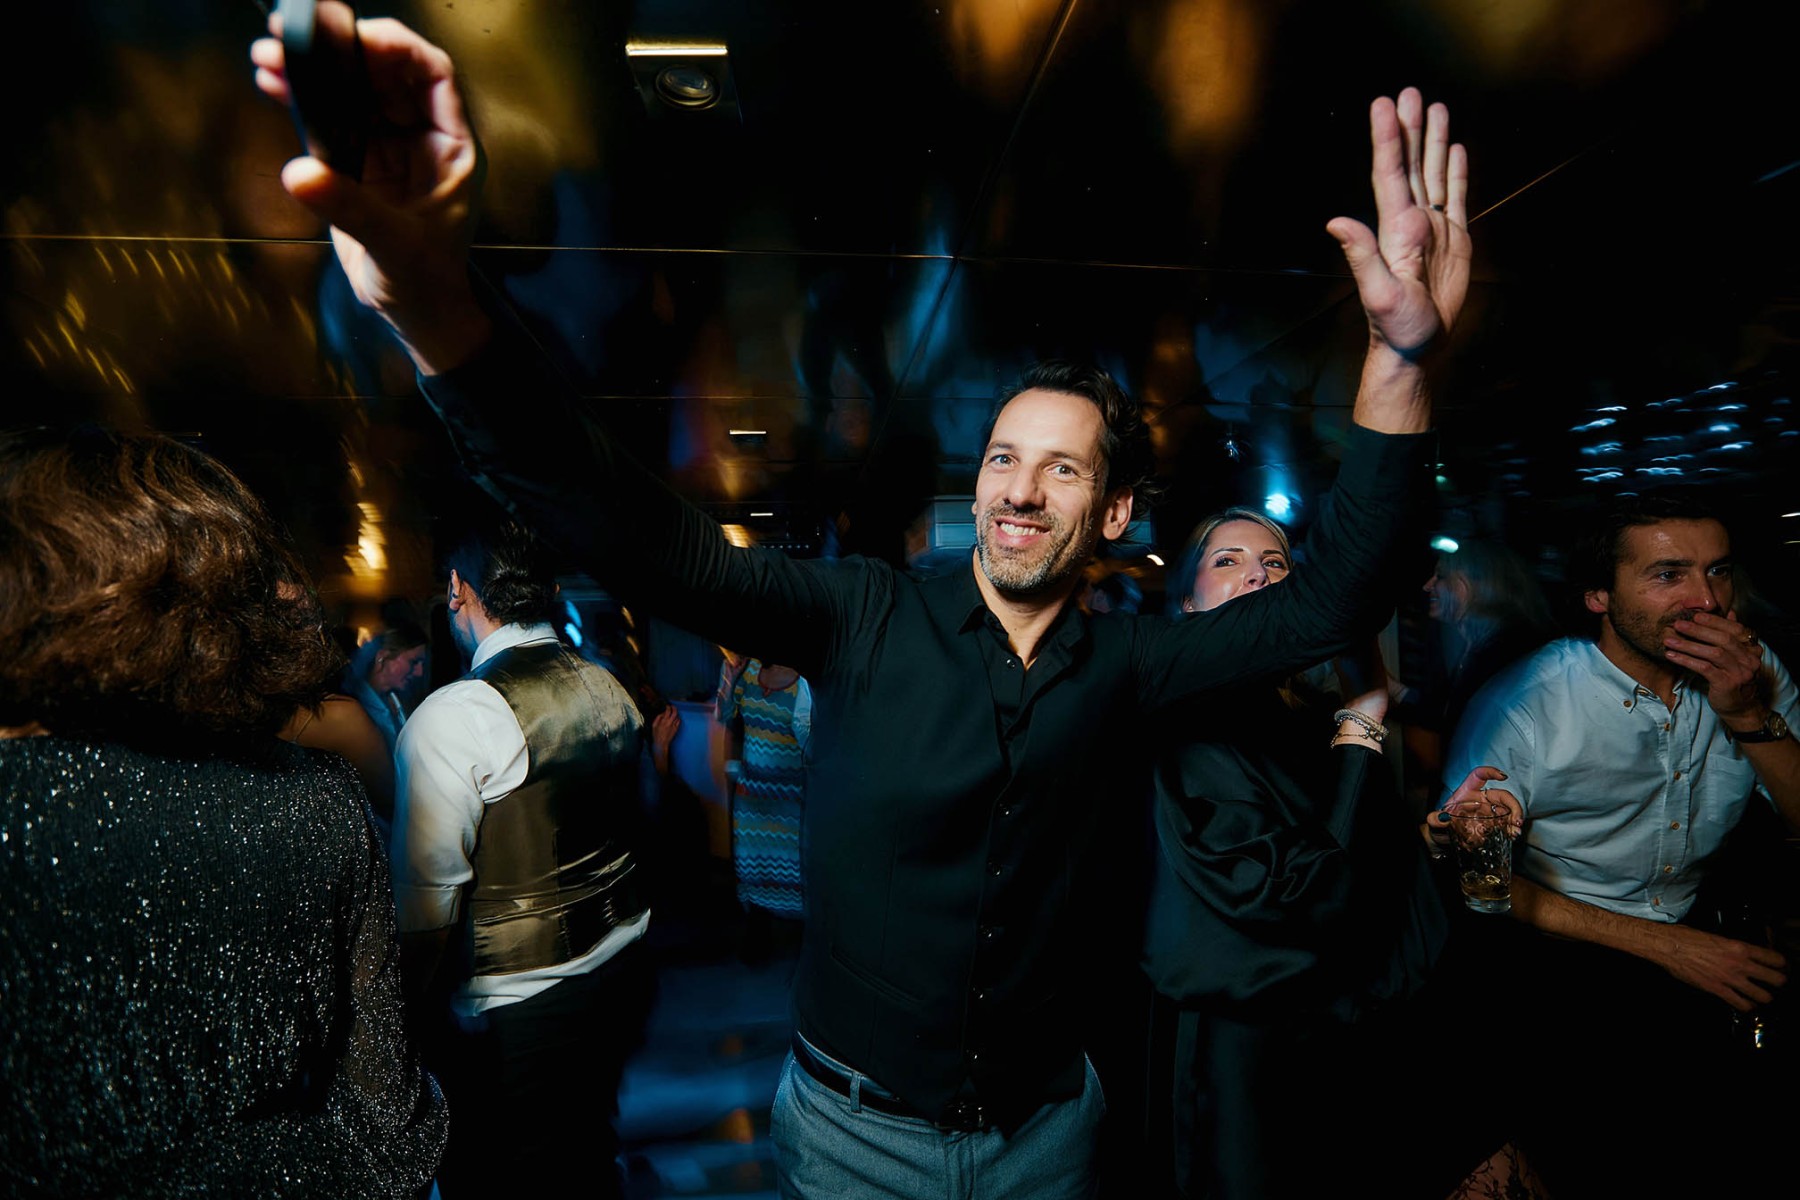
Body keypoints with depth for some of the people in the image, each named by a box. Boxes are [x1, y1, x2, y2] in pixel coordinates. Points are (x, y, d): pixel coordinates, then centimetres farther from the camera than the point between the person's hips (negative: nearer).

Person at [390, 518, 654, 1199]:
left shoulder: (451, 719, -21)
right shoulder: (610, 691, 0)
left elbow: (429, 895, -19)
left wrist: (409, 1005, -3)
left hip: (514, 1017, -6)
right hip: (621, 976, 7)